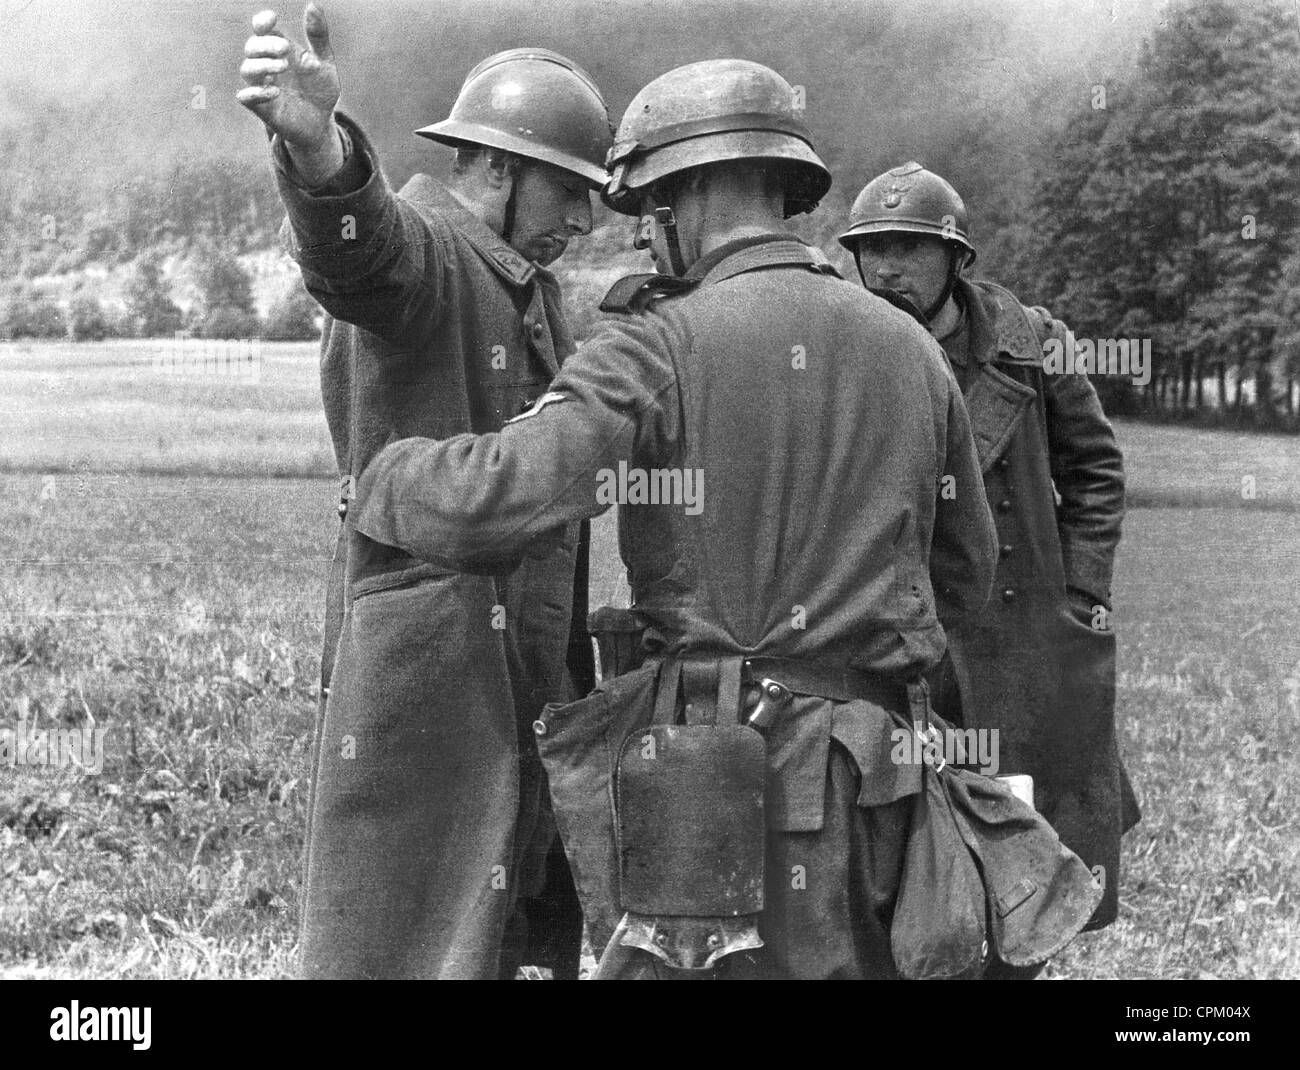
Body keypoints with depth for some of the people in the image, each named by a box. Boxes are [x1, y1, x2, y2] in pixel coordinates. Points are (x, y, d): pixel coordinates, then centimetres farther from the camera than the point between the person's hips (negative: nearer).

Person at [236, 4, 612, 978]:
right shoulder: (416, 245, -12)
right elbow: (352, 241, -38)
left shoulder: (531, 290, 18)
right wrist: (317, 145, -59)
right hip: (426, 670, -9)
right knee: (409, 941, -1)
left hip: (526, 673, 9)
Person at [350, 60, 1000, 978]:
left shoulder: (662, 349, -9)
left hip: (712, 765, -5)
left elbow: (500, 495, -19)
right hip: (867, 766, 6)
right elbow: (966, 572, 17)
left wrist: (379, 478, 1)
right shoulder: (913, 351, 8)